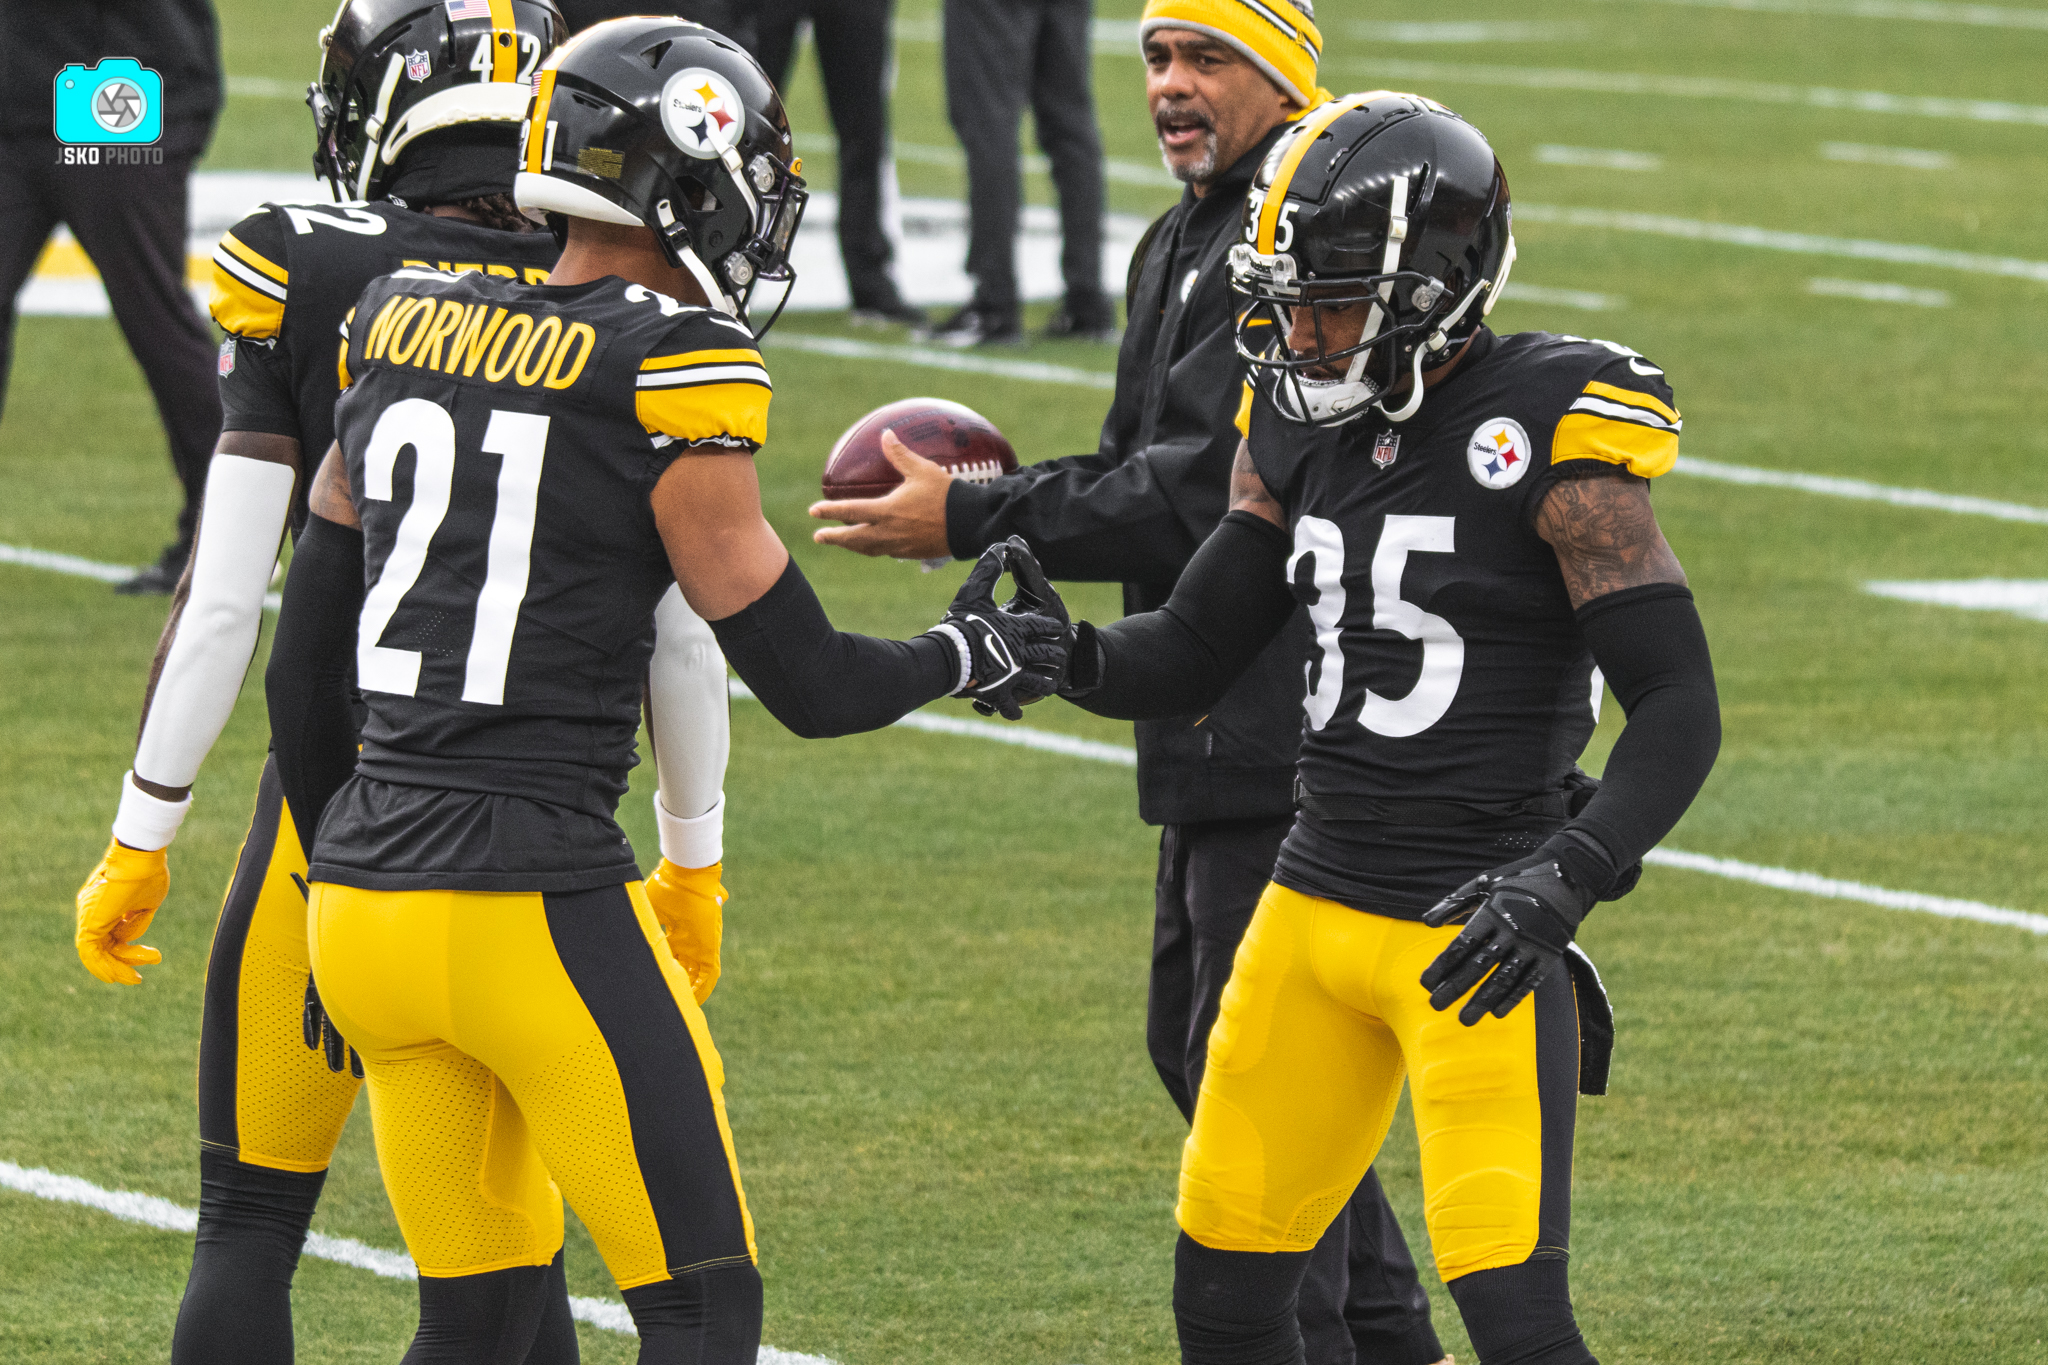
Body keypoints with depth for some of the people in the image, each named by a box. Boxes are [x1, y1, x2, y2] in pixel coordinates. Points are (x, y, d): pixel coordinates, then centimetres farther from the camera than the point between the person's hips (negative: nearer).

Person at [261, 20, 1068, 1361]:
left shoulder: (400, 319, 9)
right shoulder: (670, 371, -9)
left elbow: (309, 642, 16)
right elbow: (809, 684, -4)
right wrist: (973, 655, 15)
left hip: (364, 890, 7)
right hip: (536, 903, -7)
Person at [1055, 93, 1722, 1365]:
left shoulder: (1547, 441, -14)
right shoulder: (1305, 428, 6)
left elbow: (1679, 711, -15)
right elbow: (1194, 652, 13)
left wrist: (1568, 881, -28)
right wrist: (1065, 656, -8)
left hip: (1474, 931, -7)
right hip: (1315, 910, 7)